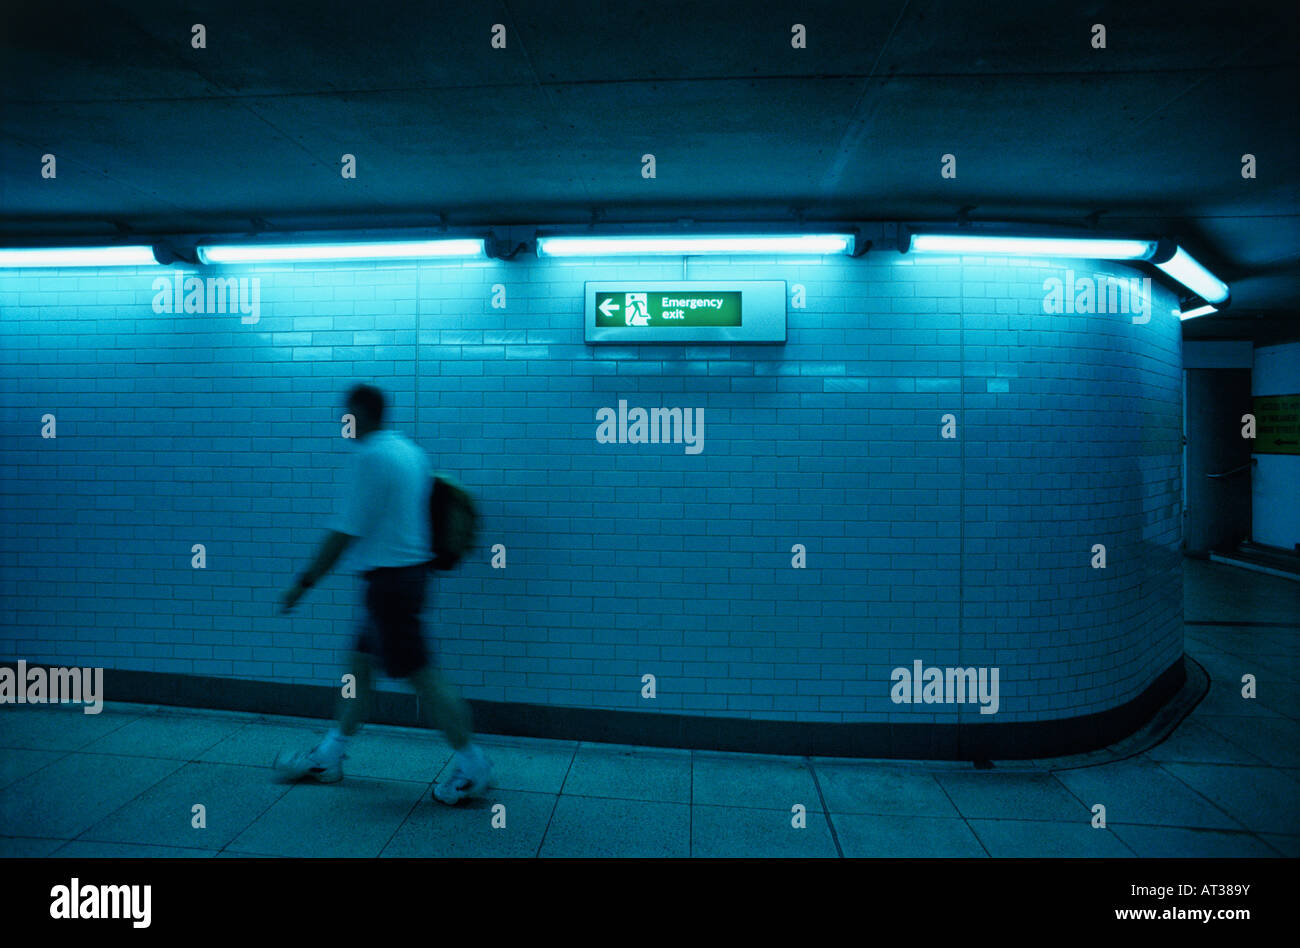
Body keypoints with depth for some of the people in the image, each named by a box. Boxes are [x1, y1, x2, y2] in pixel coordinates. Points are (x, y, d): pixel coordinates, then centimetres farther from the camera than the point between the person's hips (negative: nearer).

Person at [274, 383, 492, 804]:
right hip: (409, 568, 10)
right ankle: (328, 757, 33)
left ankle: (472, 767, 8)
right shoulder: (410, 450, 11)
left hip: (390, 579, -10)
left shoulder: (369, 457, -16)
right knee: (361, 663, 18)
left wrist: (304, 582, -8)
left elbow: (345, 532, -16)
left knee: (420, 675, -2)